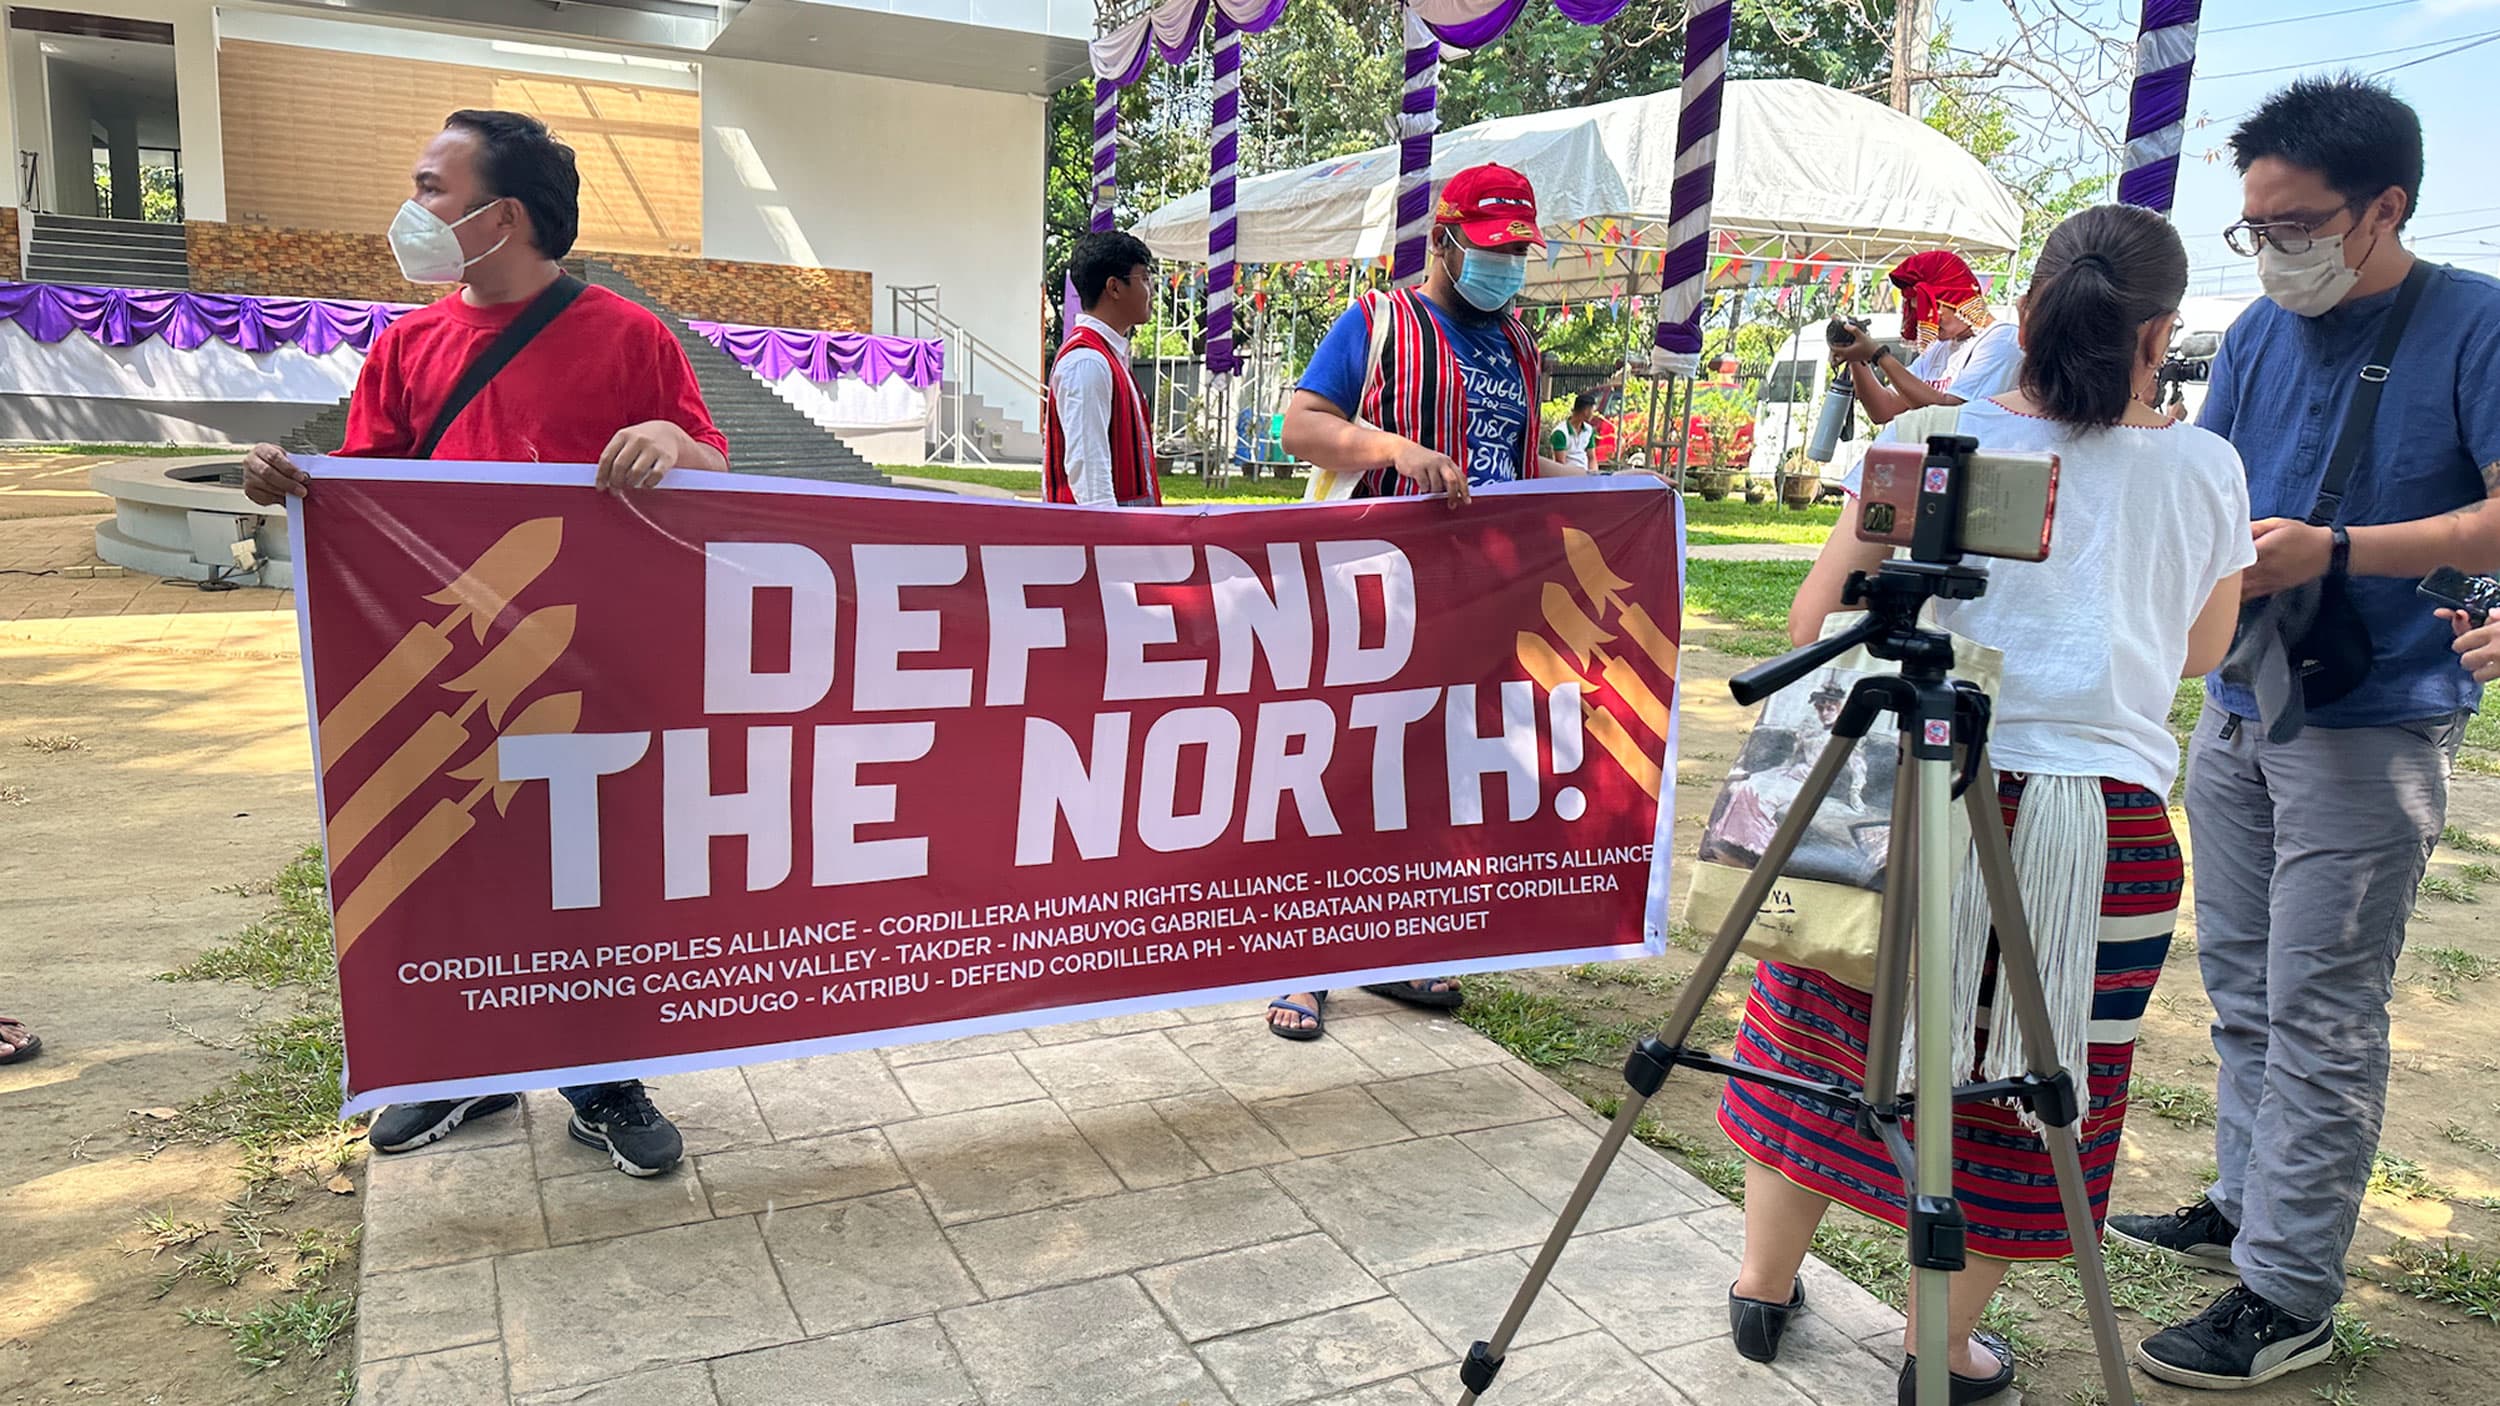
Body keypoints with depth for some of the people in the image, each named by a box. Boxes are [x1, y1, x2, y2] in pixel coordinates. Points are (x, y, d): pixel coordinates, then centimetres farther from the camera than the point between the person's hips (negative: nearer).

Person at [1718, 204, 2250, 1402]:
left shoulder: (1932, 438, -3)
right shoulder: (2206, 468, 2)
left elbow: (1813, 618, -4)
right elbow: (2203, 650, 16)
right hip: (2105, 818, 1)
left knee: (1825, 1034, 15)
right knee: (2017, 1077, 13)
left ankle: (1763, 1287, 31)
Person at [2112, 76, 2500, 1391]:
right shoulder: (2260, 331, 9)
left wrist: (2334, 551, -24)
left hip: (2370, 729, -6)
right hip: (2238, 705, 6)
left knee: (2318, 1016, -3)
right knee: (2241, 987, 15)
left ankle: (2288, 1297, 6)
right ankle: (2246, 1202, 31)